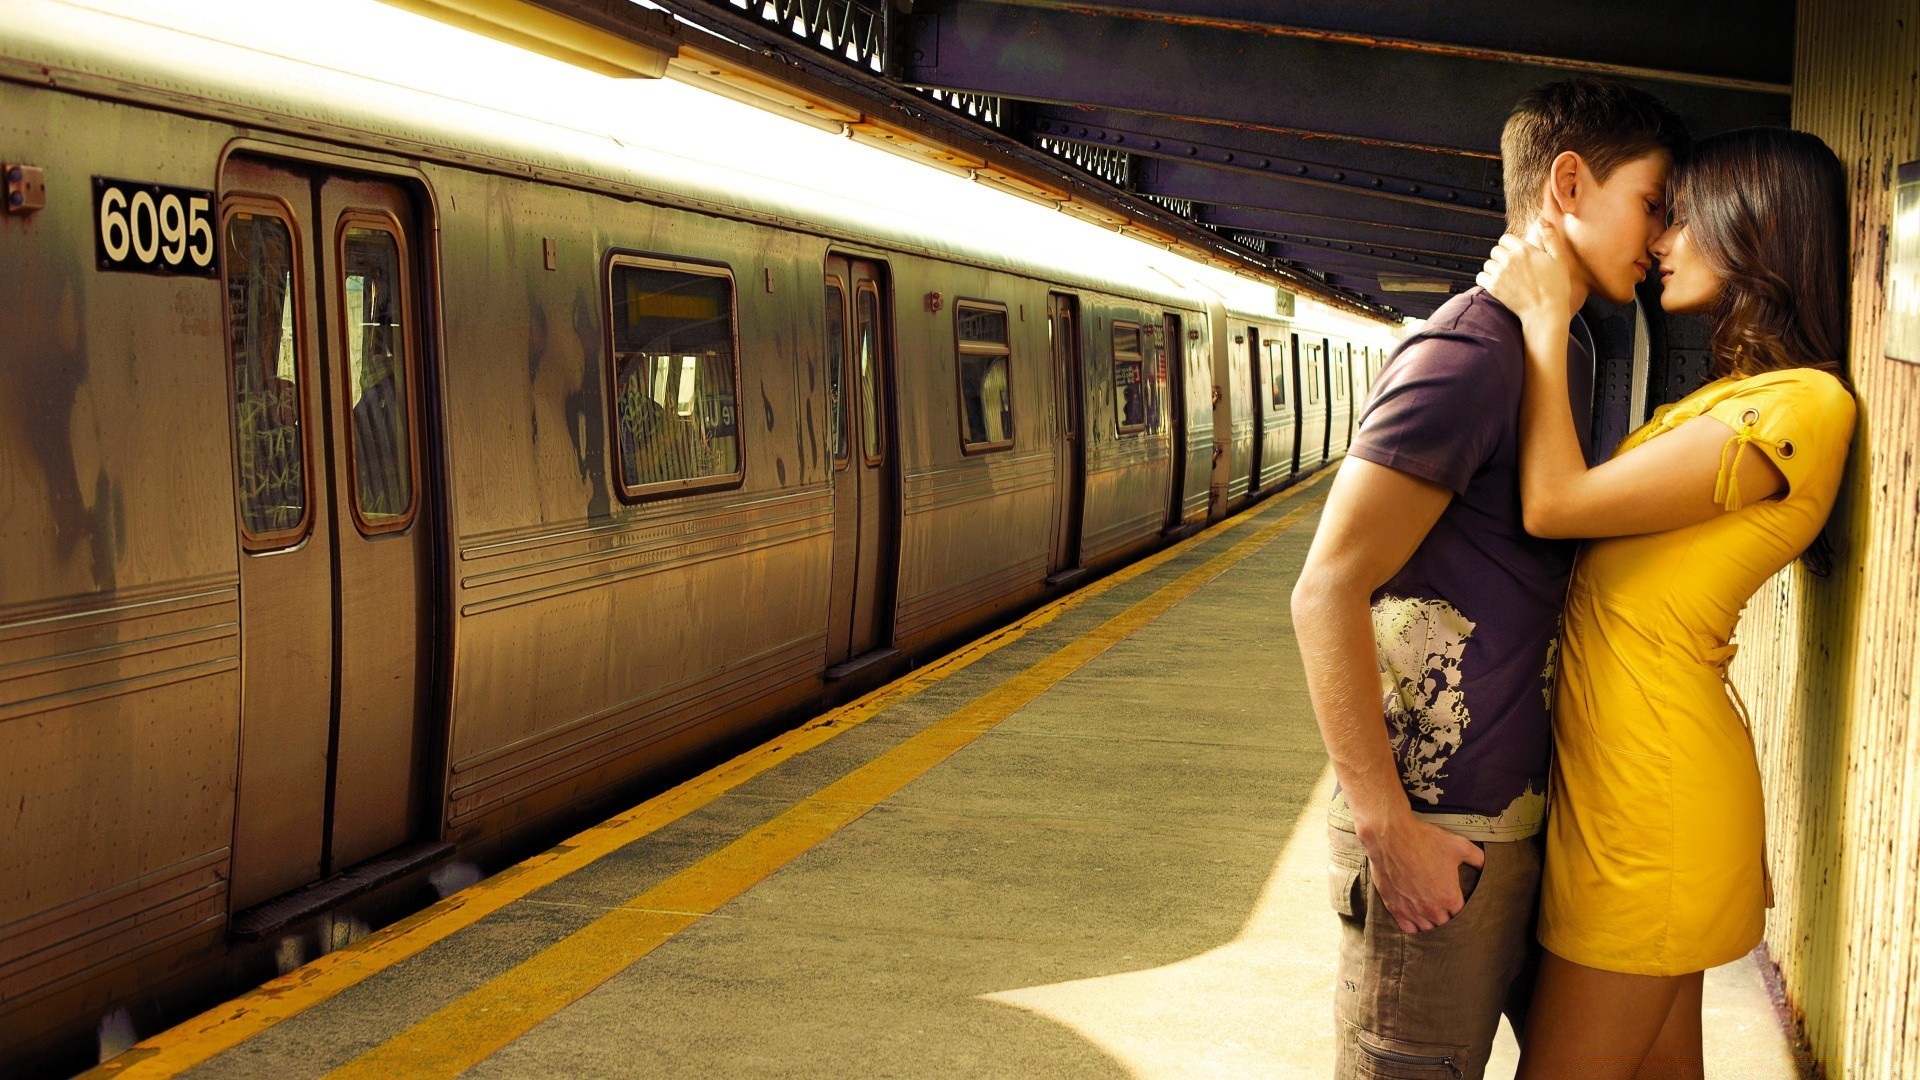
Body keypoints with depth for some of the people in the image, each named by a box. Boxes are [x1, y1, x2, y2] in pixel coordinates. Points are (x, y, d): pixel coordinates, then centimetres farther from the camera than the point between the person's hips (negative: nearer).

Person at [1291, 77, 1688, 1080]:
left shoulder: (1568, 356, 12)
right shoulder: (1468, 352, -18)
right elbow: (1326, 593, -22)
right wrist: (1388, 825, -22)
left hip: (1523, 807, 9)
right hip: (1438, 830, -9)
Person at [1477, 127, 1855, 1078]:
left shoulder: (1800, 405, -16)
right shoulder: (1733, 396, 16)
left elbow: (1553, 504, -18)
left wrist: (1545, 318, -10)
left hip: (1651, 787, -10)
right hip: (1623, 768, 10)